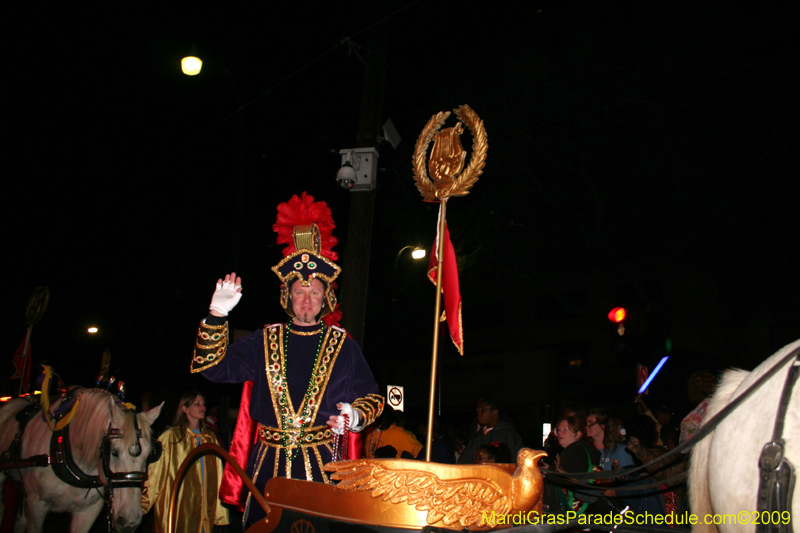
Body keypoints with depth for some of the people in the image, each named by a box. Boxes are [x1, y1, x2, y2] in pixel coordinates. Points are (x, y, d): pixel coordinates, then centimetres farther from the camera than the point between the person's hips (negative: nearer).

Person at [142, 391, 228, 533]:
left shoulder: (210, 438, 11)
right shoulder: (171, 436, -3)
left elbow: (217, 476, 11)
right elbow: (155, 473, -7)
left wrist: (220, 509, 9)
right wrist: (142, 503, -14)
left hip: (204, 508, 4)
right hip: (178, 508, -4)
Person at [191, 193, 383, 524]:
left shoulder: (342, 345, 6)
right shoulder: (265, 340, 10)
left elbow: (371, 397, 8)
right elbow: (213, 366, 3)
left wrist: (357, 415, -14)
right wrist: (217, 315, -9)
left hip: (322, 465, -1)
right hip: (269, 463, 2)